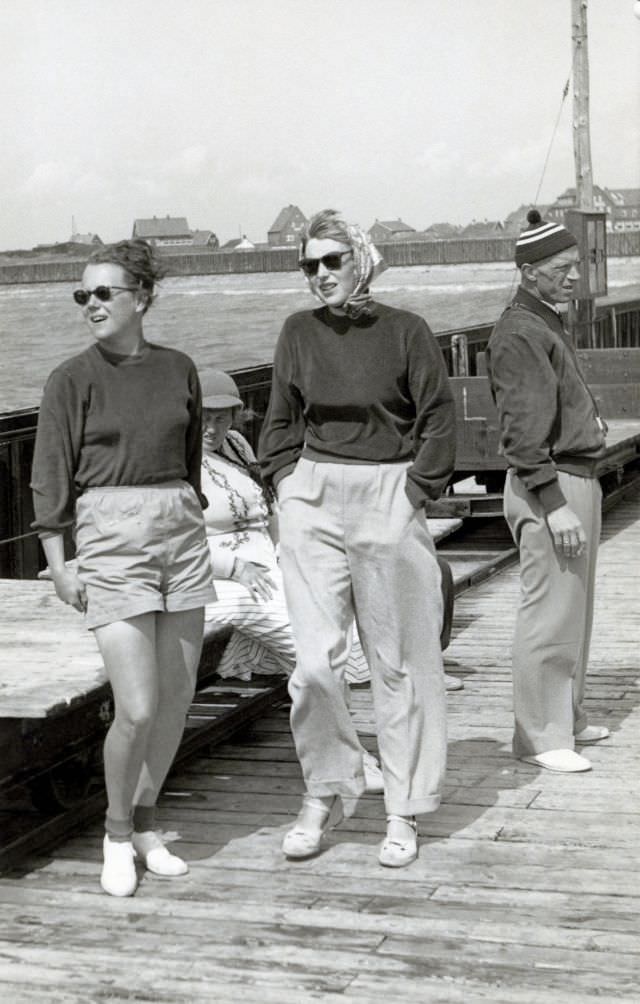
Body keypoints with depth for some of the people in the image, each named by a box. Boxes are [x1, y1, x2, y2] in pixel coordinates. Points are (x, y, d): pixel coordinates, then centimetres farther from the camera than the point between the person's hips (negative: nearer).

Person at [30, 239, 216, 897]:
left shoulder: (178, 371, 7)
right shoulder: (72, 380, -3)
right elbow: (51, 475, -2)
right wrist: (58, 564, -6)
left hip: (181, 532, 4)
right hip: (110, 539, -4)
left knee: (176, 699, 7)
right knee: (137, 709, -9)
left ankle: (144, 825, 26)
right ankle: (117, 832, 15)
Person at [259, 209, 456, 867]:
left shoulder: (404, 330, -2)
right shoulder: (299, 332, 7)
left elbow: (439, 417, 1)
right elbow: (280, 418, 15)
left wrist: (417, 490, -6)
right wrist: (285, 481, 5)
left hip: (389, 501, -2)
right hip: (313, 499, 2)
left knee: (399, 662, 4)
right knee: (315, 660, -3)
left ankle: (403, 812, 16)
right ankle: (323, 793, 17)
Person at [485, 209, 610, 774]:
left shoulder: (550, 325, 17)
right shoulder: (519, 333, -15)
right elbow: (525, 430, -21)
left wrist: (588, 414, 12)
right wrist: (554, 505, -24)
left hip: (579, 479, 11)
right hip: (550, 485, -11)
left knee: (575, 610, 17)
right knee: (550, 614, -7)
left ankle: (567, 718, 27)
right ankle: (540, 737, -1)